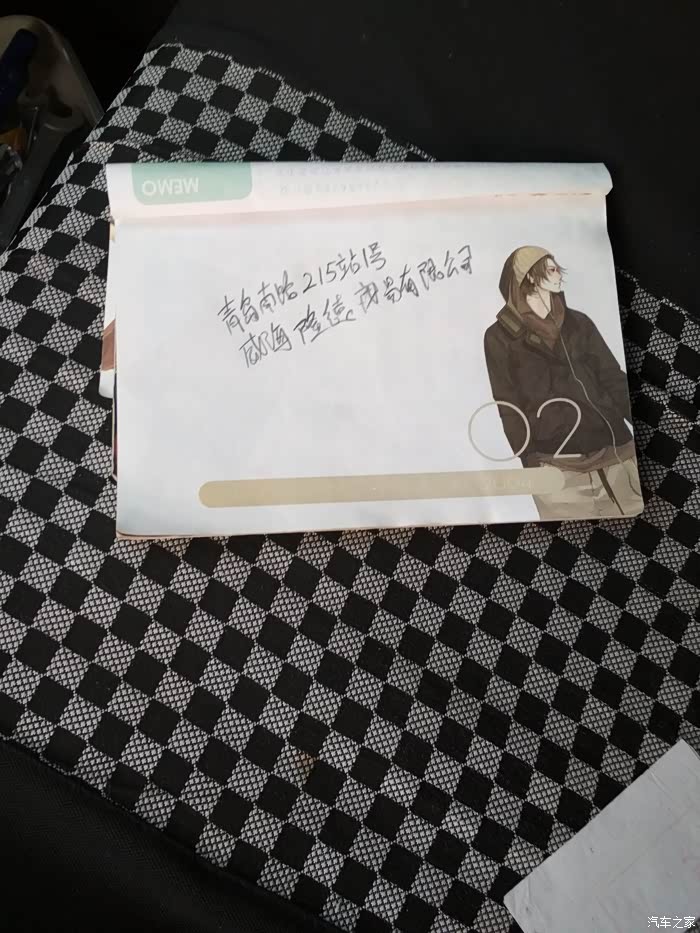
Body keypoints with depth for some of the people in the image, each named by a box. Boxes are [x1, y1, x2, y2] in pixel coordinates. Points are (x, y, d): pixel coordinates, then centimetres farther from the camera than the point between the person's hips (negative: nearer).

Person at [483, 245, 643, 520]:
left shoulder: (579, 323, 17)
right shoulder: (499, 336, 5)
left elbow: (614, 380, 14)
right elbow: (508, 405, 0)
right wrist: (530, 463, -9)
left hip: (617, 453, 4)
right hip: (557, 467, -4)